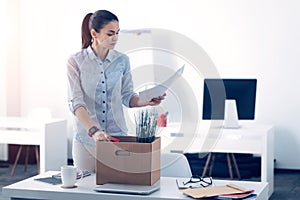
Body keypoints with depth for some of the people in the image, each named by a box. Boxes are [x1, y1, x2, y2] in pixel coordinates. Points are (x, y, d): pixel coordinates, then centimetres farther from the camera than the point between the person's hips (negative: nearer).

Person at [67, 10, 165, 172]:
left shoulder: (122, 60, 3)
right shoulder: (76, 61, -7)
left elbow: (127, 96, 9)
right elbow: (75, 102, -15)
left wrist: (146, 101, -12)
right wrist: (93, 130, -28)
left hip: (117, 135, 2)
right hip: (86, 138, -2)